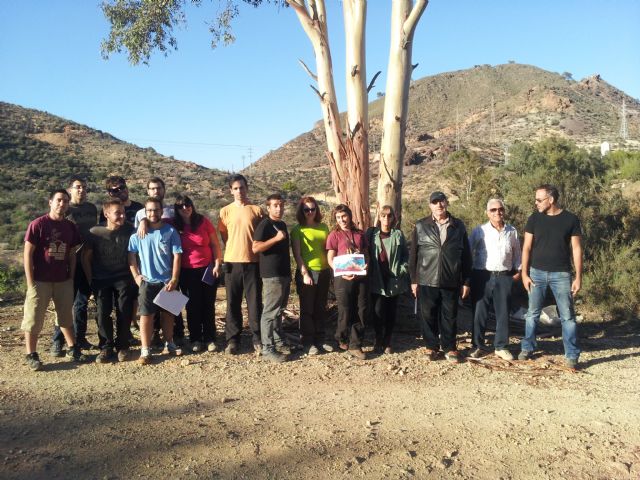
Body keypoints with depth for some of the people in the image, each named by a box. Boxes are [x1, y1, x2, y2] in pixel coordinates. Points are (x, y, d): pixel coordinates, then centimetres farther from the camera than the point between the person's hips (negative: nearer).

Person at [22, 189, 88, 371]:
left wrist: (71, 278, 6)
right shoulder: (38, 224, -9)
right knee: (33, 319, 4)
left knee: (66, 317, 15)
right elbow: (28, 253, -9)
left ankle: (72, 348, 26)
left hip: (63, 281, 5)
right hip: (40, 281, -4)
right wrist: (30, 282, -12)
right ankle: (31, 355, 14)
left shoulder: (71, 227, 4)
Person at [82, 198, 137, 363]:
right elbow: (85, 257, 2)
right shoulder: (95, 232, -8)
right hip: (101, 280, 0)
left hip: (124, 279, 0)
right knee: (103, 313, -1)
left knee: (124, 312, -2)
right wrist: (90, 280, 0)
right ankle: (106, 347, 14)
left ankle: (122, 346, 14)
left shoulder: (129, 230, -5)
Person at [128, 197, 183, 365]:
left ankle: (169, 344, 27)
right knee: (146, 315, -1)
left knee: (167, 313, 12)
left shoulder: (170, 231, -2)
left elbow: (176, 256, -3)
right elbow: (131, 256, 3)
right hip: (147, 281, -1)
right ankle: (145, 350, 5)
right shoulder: (138, 233, -1)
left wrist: (174, 279, -8)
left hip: (167, 281, 1)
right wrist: (136, 276, -5)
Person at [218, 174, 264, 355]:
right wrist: (235, 251, 8)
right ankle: (232, 339, 13)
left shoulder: (257, 210, 3)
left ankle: (257, 339, 11)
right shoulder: (225, 211, 6)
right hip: (232, 261, 1)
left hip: (253, 262, -1)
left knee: (255, 301, 2)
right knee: (233, 303, 5)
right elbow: (223, 235, 12)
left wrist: (253, 249, 3)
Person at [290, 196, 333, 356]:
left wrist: (332, 269, 9)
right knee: (307, 309, 3)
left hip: (324, 272, 5)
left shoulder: (323, 227, 10)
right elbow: (297, 254, -7)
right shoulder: (297, 230, -3)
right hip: (307, 272, -5)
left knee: (321, 308, 11)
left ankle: (320, 340, 21)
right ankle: (308, 343, 10)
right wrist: (305, 273, -14)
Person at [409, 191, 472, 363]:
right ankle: (431, 347, 21)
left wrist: (466, 281, 3)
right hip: (427, 281, 0)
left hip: (451, 282, 0)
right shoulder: (420, 226, 3)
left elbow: (466, 255, 6)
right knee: (428, 316, 6)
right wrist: (413, 280, 0)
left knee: (449, 316, 8)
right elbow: (413, 254, 4)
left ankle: (449, 348, 22)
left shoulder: (458, 226, 5)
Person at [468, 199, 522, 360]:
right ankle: (477, 345, 15)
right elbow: (468, 251, -1)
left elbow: (517, 253, 18)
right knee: (479, 312, 3)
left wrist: (518, 270, 14)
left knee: (503, 313, 7)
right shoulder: (479, 231, -2)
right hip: (482, 276, -2)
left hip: (504, 277, 2)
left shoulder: (512, 232, 7)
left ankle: (501, 346, 18)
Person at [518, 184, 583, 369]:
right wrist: (524, 274, -2)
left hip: (561, 274, -1)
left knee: (567, 316, 2)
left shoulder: (570, 219, -3)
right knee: (532, 313, 8)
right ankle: (527, 348, 21)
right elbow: (527, 247, 3)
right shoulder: (534, 219, 1)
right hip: (537, 272, 2)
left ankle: (572, 355, 11)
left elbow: (576, 249, -1)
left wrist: (578, 277, -4)